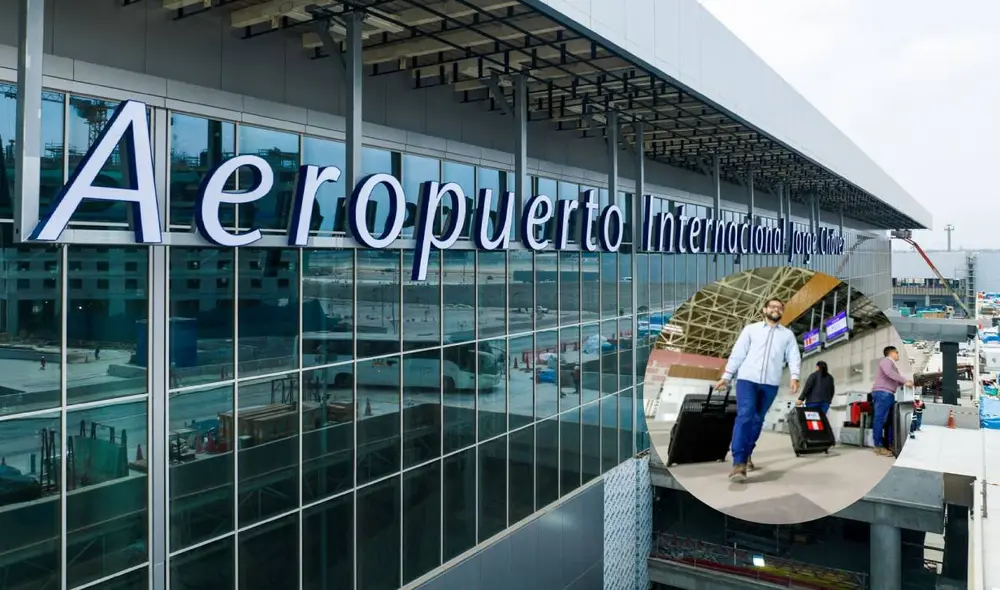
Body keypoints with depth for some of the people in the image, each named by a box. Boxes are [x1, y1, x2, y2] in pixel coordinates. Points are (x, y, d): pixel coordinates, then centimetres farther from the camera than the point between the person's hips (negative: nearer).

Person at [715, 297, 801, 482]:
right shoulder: (751, 329, 11)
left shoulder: (788, 334, 15)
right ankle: (739, 462, -22)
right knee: (744, 416, -16)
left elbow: (794, 356, 5)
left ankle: (746, 455, 23)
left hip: (770, 383, 3)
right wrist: (726, 376, 3)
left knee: (757, 420, 8)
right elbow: (737, 353, 8)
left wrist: (794, 377, -12)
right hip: (747, 379, -2)